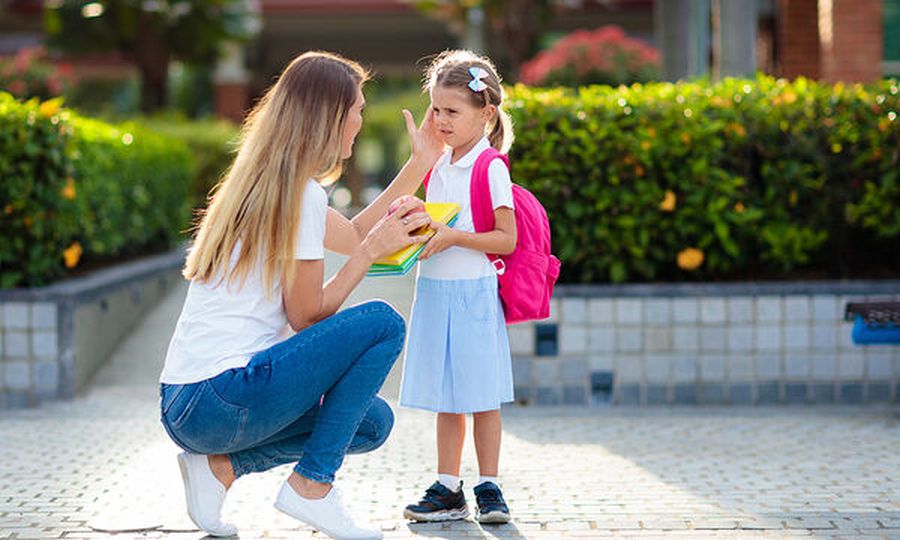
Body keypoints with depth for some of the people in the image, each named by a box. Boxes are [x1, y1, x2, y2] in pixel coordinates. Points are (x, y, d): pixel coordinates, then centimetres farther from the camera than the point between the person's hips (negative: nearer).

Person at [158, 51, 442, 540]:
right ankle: (312, 485, -6)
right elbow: (307, 317, -9)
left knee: (373, 423, 18)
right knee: (382, 323, -8)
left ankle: (221, 465, 6)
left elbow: (354, 235, 29)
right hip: (220, 400, -10)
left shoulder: (263, 182, 16)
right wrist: (372, 251, -2)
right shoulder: (301, 195, -13)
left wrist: (420, 163, 30)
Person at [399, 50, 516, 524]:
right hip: (434, 290, 7)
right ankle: (447, 489, 16)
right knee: (445, 398, 10)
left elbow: (506, 239, -13)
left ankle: (489, 488, 9)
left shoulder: (491, 169, -10)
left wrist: (454, 237, -21)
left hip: (474, 291, -7)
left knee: (480, 396, 1)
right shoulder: (437, 166, 12)